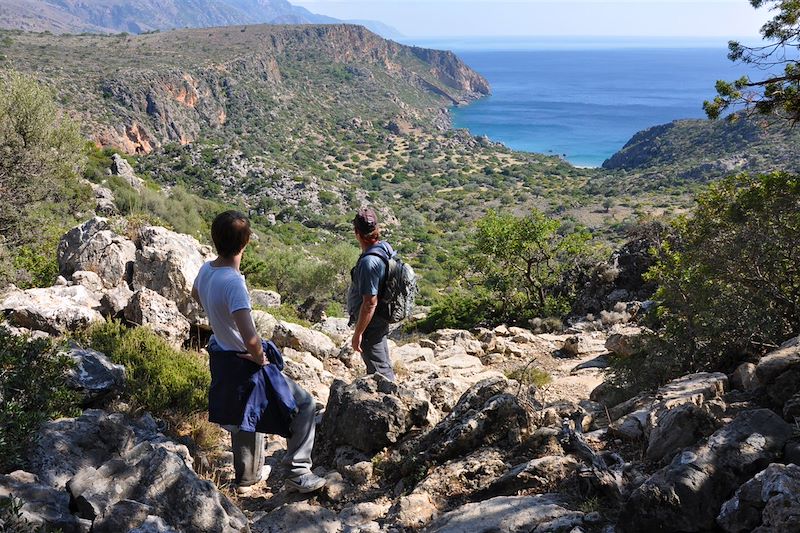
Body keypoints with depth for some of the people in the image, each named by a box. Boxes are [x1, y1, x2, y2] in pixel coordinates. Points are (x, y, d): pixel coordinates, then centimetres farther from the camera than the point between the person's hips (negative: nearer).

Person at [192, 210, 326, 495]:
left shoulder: (206, 269, -5)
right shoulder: (233, 283, -32)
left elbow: (195, 294, 21)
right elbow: (250, 339, -39)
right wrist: (260, 358, -19)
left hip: (221, 357, 9)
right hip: (246, 364, -9)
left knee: (245, 418, 28)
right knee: (304, 404, 7)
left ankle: (247, 477, 47)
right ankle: (298, 473, 11)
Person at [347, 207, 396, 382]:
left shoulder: (369, 262, -29)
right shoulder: (385, 247, 0)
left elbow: (370, 303, -27)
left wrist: (358, 333, -19)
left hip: (371, 326, -10)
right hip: (381, 322, 10)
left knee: (380, 371, 3)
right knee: (382, 367, 23)